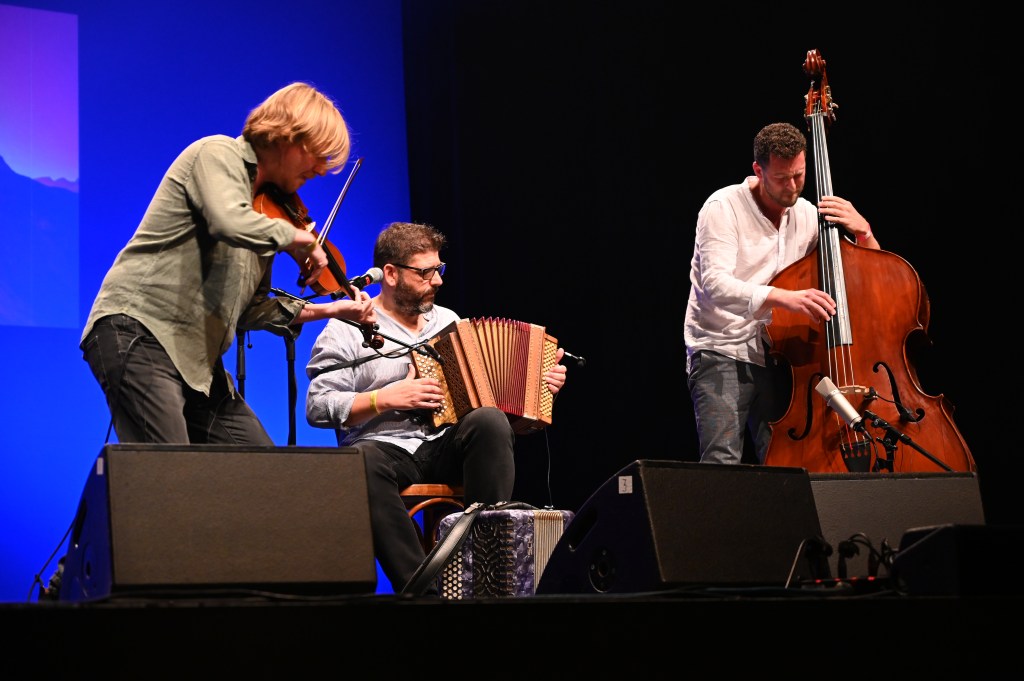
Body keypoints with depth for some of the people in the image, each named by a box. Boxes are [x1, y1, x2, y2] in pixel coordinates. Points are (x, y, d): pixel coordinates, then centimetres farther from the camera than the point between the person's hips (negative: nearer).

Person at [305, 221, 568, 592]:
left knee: (490, 420, -29)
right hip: (385, 447, -4)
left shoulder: (448, 321, 21)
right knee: (361, 462, -39)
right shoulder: (347, 330, 4)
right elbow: (318, 407, -6)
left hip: (449, 449, 4)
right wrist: (386, 398, -14)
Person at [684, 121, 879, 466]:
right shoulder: (724, 207, -7)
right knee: (722, 461, -20)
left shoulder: (808, 215, 9)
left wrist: (863, 232, -6)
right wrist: (784, 297, -36)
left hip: (777, 358, 5)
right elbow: (715, 284, -22)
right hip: (721, 352, -5)